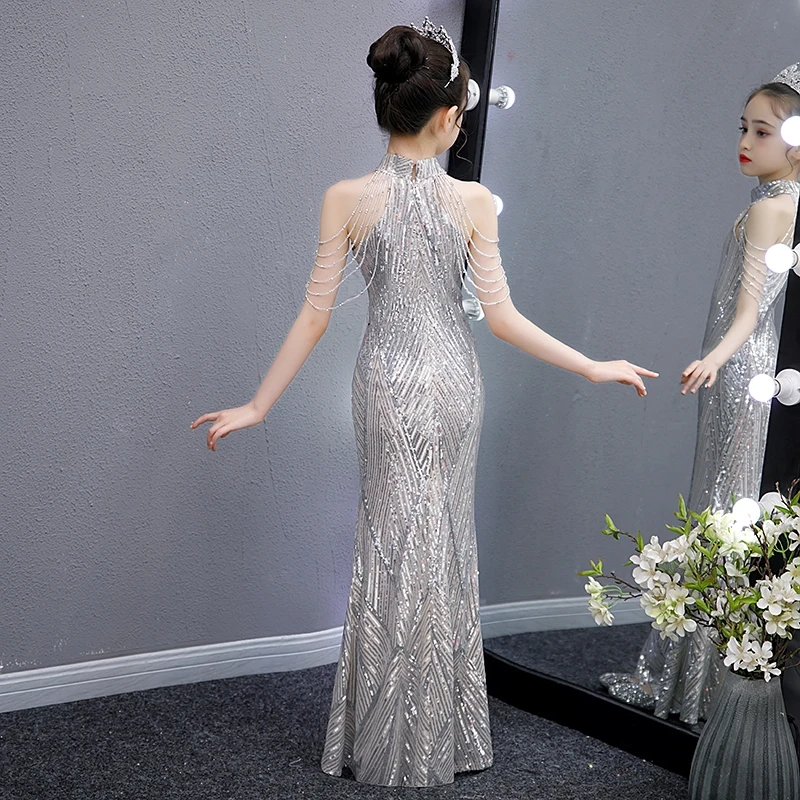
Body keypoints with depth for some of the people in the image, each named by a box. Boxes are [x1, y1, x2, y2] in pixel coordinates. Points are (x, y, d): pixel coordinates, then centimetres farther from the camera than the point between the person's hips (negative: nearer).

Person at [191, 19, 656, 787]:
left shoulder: (346, 198, -10)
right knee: (444, 540, 13)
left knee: (390, 541, 12)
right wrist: (595, 368, 1)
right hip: (454, 380, 0)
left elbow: (315, 316, -8)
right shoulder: (473, 200, -10)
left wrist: (257, 406, 0)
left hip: (386, 380, 0)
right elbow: (501, 317, -9)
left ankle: (388, 743, 20)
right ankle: (441, 738, 25)